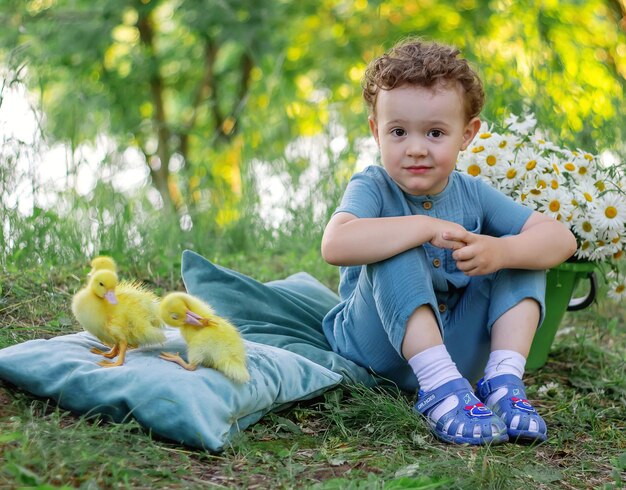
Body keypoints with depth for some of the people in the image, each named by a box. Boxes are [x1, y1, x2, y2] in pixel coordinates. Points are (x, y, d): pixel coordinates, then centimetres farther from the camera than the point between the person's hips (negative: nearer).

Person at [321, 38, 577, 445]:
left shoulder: (473, 194, -2)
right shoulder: (372, 187, -14)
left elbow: (562, 239, -10)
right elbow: (335, 245, -37)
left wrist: (501, 251, -31)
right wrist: (427, 226, -34)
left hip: (456, 347, 4)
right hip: (380, 348, -4)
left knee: (525, 249, -7)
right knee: (396, 252, -29)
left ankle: (504, 381, -19)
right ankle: (441, 389, -34)